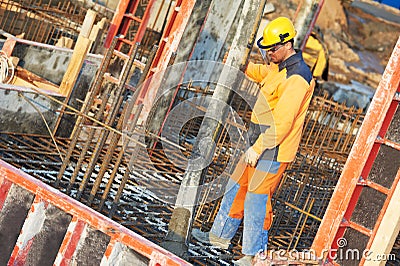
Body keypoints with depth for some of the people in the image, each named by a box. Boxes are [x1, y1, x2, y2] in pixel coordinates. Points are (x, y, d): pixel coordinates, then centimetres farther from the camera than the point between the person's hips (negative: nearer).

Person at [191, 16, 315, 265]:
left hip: (274, 149, -10)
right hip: (260, 142, 10)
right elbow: (259, 72, 35)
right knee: (237, 187, 18)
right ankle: (221, 235, 32)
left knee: (256, 199, -6)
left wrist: (258, 148, -25)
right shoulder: (279, 67, 11)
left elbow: (283, 121, -26)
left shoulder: (297, 78, -21)